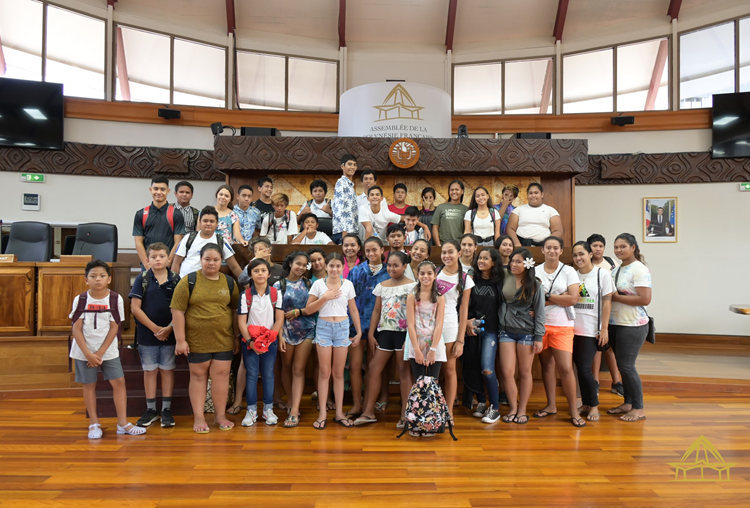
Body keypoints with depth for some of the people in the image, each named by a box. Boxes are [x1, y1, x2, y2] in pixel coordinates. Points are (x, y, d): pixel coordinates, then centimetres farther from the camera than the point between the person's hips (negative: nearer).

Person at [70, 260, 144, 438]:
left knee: (118, 382, -3)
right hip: (84, 351, 0)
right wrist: (88, 354, -12)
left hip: (108, 351, 0)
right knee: (89, 385, 7)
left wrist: (100, 352, -10)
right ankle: (94, 424, 20)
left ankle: (122, 423, 6)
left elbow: (114, 328, -6)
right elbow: (76, 329, -6)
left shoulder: (115, 299, -7)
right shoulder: (80, 299, -6)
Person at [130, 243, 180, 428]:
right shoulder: (142, 279, -1)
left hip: (169, 335, 0)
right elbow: (135, 308, -5)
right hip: (147, 334, 0)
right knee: (149, 371, 9)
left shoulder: (175, 279, 0)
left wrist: (169, 328, -13)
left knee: (167, 370, 7)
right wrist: (154, 328, -10)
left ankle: (166, 410, 17)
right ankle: (151, 410, 21)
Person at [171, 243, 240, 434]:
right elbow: (177, 311, -6)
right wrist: (180, 339, -9)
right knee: (198, 375, 8)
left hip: (224, 340, 2)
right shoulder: (188, 282, -4)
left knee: (221, 375, 6)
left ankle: (221, 416, 20)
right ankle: (198, 418, 19)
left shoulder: (229, 283, 6)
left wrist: (237, 337, 10)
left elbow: (235, 311, 11)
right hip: (196, 340, -2)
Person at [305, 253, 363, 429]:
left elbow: (353, 310, 8)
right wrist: (325, 298, -13)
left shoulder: (348, 284, 3)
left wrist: (359, 332, 6)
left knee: (339, 372, 7)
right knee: (324, 372, 2)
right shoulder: (318, 284, -1)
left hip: (342, 328, 1)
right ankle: (323, 413, 10)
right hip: (323, 327, -1)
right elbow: (308, 310, -3)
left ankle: (339, 412, 15)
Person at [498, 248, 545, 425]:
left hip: (527, 332, -1)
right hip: (506, 331, 1)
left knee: (525, 372, 7)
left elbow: (539, 312, -1)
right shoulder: (504, 278, 1)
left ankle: (522, 410, 20)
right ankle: (513, 408, 16)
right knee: (507, 372, -1)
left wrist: (539, 337, -5)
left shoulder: (535, 285, -2)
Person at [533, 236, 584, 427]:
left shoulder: (569, 271, 2)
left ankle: (574, 411, 5)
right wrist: (560, 298, -10)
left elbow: (573, 299, -9)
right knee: (547, 365, 9)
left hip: (562, 326, -2)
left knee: (566, 367, -7)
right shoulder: (535, 271, 6)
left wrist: (546, 296, -8)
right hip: (541, 324, 2)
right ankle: (551, 406, 23)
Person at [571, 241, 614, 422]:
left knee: (584, 368, -7)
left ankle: (594, 405, 12)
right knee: (580, 368, 9)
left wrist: (604, 329, -8)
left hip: (591, 330, -4)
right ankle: (585, 404, 23)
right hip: (573, 328, 4)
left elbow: (607, 302, -4)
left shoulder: (602, 274, -2)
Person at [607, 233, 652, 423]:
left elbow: (645, 299, -21)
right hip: (615, 323, 8)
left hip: (633, 326, -8)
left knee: (626, 366, -5)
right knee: (622, 365, 13)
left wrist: (616, 297, -17)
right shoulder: (617, 269, 12)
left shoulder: (639, 270, -12)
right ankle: (628, 403, 26)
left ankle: (639, 408, 10)